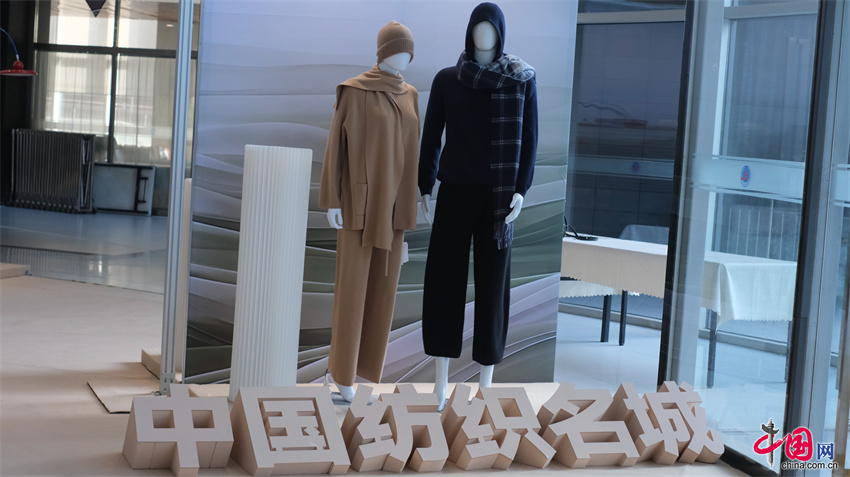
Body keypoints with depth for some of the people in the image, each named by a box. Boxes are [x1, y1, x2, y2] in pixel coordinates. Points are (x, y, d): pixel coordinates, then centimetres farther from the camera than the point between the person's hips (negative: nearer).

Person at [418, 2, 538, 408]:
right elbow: (431, 135, 5)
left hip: (497, 194, -1)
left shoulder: (522, 80, 2)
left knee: (492, 281, 1)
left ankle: (486, 379, 10)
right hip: (455, 191, 1)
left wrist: (520, 189, -11)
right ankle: (441, 379, 8)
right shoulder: (446, 80, 4)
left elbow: (529, 138, -1)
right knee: (444, 277, -1)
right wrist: (424, 187, 2)